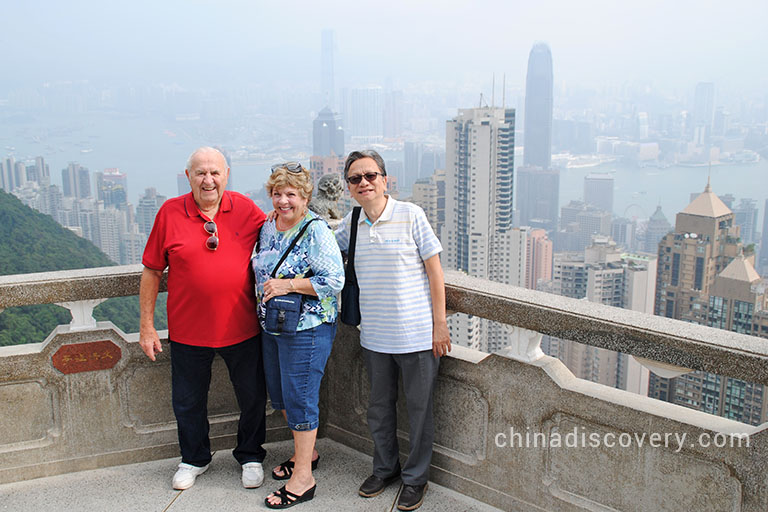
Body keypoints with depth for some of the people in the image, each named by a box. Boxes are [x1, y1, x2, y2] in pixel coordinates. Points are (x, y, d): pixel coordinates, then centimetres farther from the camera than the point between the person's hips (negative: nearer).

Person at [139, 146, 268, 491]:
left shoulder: (245, 209, -3)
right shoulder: (170, 213, -5)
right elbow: (151, 271, 0)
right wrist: (146, 325, -1)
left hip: (242, 329, 0)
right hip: (188, 330, 0)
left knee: (253, 398, 13)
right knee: (188, 402, 16)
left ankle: (250, 457, 38)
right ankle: (194, 459, 41)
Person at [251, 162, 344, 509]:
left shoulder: (316, 231, -15)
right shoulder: (268, 227, 8)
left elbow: (335, 281, -21)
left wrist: (289, 285, -23)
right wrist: (266, 293, 5)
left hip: (306, 328, -8)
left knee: (299, 398, -2)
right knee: (278, 393, 18)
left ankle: (303, 478, 10)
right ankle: (306, 452, 39)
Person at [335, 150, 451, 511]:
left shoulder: (410, 215, -9)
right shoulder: (350, 224, 4)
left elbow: (434, 269, -7)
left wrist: (440, 324, -9)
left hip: (416, 334, -4)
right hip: (374, 336, 4)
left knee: (418, 408, 8)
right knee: (379, 408, 17)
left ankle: (416, 478, 27)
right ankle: (385, 468, 38)